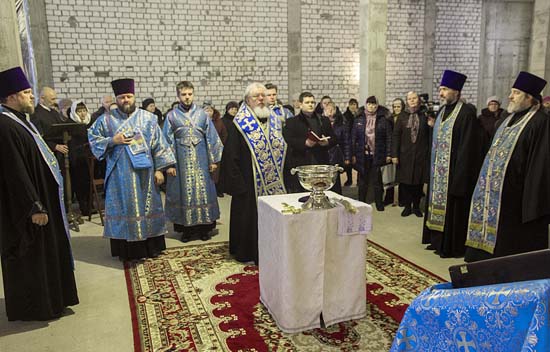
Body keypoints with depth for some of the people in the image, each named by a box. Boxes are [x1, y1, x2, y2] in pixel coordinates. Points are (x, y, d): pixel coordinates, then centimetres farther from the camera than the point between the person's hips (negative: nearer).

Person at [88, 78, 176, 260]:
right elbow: (93, 139, 6)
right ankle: (126, 248, 12)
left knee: (147, 206, 7)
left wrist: (159, 168, -2)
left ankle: (151, 245, 19)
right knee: (123, 207, 3)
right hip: (120, 174, -1)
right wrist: (112, 141, -11)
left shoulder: (148, 118, 4)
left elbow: (159, 145, 3)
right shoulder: (106, 119, 3)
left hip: (144, 172, 1)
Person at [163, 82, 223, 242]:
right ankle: (186, 228, 15)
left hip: (201, 159, 1)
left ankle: (205, 226, 15)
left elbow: (212, 137, 5)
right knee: (183, 192, 5)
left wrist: (213, 160, 1)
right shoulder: (172, 116, 3)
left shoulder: (202, 114, 5)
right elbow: (167, 141, 2)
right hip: (181, 160, 0)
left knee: (203, 191, 4)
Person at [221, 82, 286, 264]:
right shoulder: (240, 124, -7)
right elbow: (231, 156, -10)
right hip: (250, 181, -5)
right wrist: (237, 182, -15)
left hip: (274, 181, 5)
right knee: (250, 214, 3)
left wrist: (282, 177, 7)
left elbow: (282, 149, 15)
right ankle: (248, 252, 18)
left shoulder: (274, 120, 10)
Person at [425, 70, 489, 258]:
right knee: (439, 204, 15)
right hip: (438, 172, 8)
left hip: (454, 171, -8)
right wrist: (432, 169, 14)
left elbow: (468, 147, -18)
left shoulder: (466, 113, -14)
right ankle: (439, 241, 27)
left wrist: (459, 175, -21)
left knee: (453, 208, 0)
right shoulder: (442, 110, 11)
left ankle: (453, 247, 11)